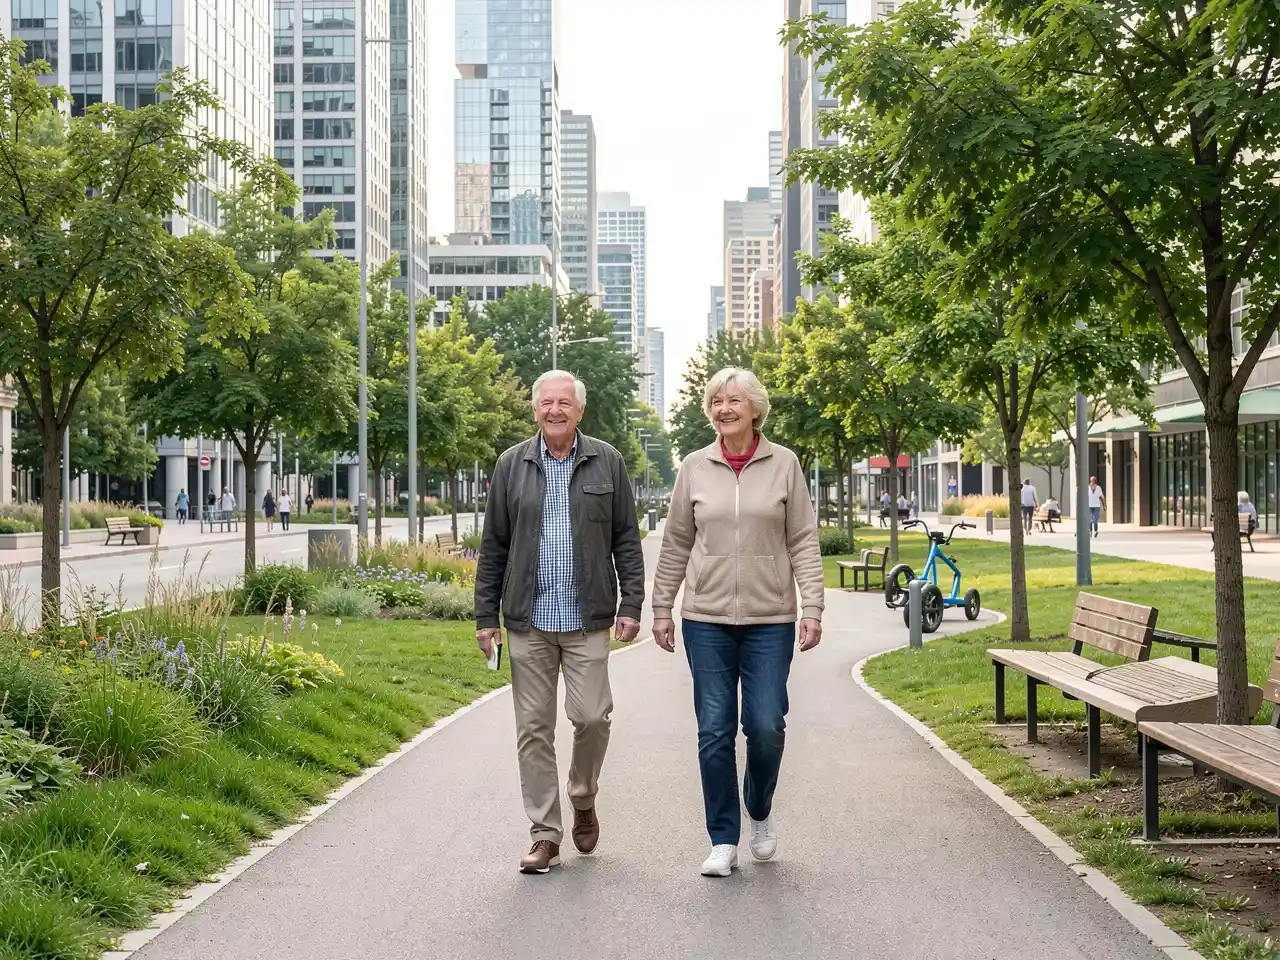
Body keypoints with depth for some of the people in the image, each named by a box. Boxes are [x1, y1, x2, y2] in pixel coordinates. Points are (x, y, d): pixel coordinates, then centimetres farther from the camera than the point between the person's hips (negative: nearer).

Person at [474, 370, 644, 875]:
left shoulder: (607, 463, 5)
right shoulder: (512, 465, 7)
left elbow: (627, 540, 6)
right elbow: (493, 546, 8)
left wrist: (631, 604, -2)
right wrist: (486, 615, 4)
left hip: (586, 619, -1)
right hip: (528, 621, 1)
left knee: (591, 716, -7)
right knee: (534, 729, 3)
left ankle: (584, 800, 23)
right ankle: (545, 834, 12)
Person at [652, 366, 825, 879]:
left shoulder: (784, 464, 2)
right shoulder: (694, 467, 5)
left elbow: (803, 542, 2)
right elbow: (675, 545, 10)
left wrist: (812, 607, -5)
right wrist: (662, 608, 8)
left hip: (770, 620, -1)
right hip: (707, 619, 1)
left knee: (766, 727, -4)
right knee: (715, 731, 2)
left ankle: (760, 813, 25)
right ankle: (723, 841, 13)